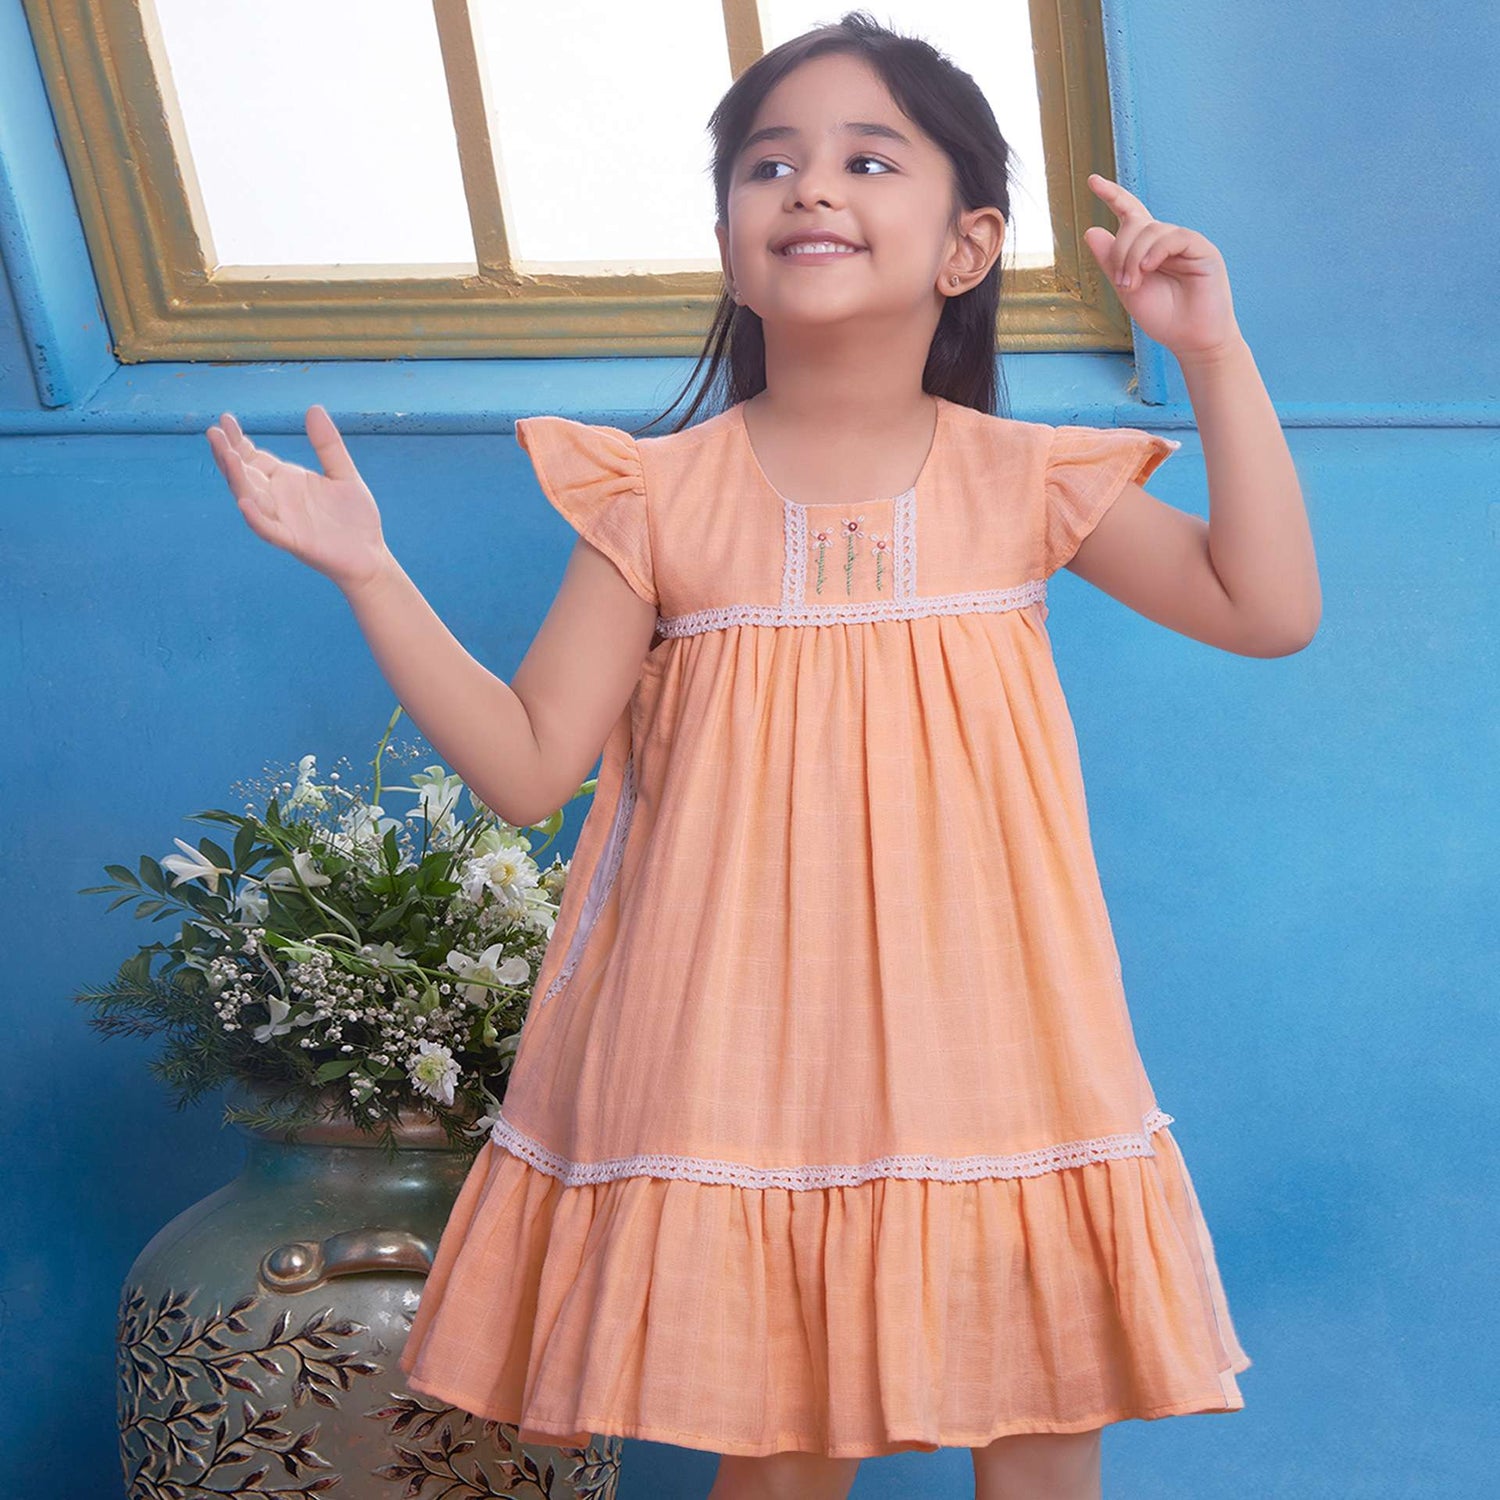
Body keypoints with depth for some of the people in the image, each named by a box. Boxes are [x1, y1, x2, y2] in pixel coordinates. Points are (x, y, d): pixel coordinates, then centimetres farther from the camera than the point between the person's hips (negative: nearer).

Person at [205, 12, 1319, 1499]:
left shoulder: (1023, 479, 1)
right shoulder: (661, 493, -1)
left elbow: (1270, 607, -5)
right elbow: (527, 763, -2)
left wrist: (1214, 357, -10)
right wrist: (370, 575, -11)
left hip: (973, 1033, 1)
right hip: (751, 1046, 0)